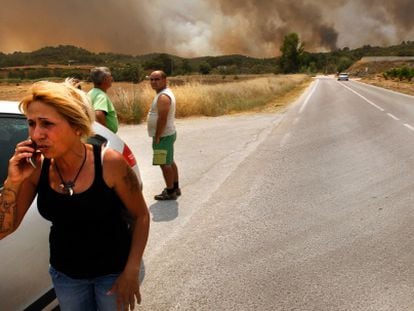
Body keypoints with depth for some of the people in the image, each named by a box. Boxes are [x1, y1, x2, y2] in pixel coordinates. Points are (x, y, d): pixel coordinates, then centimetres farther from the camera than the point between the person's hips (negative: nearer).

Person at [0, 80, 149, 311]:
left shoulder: (109, 163, -24)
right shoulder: (37, 168, -13)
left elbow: (141, 216, -13)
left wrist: (131, 272, -16)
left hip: (114, 271, -3)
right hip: (65, 273, 4)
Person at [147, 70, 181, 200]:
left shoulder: (163, 96, -20)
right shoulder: (166, 92, 13)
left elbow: (162, 119, -26)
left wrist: (157, 137, -20)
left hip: (163, 135, -11)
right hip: (167, 134, 11)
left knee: (165, 163, -5)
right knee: (170, 162, 18)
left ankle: (170, 192, 3)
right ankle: (175, 188, 29)